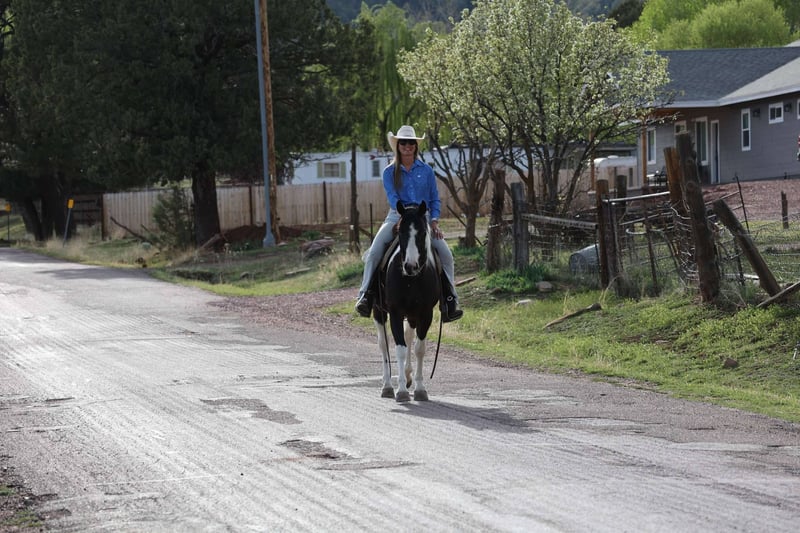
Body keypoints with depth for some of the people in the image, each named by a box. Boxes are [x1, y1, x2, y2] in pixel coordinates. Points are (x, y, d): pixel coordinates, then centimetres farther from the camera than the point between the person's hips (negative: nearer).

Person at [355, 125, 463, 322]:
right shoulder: (390, 172, 4)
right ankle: (365, 296, -20)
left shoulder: (426, 171, 8)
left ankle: (450, 300, -11)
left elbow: (435, 199, 10)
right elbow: (392, 197, -9)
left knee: (445, 253, -18)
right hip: (397, 217, -1)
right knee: (374, 252, -23)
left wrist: (434, 221, -7)